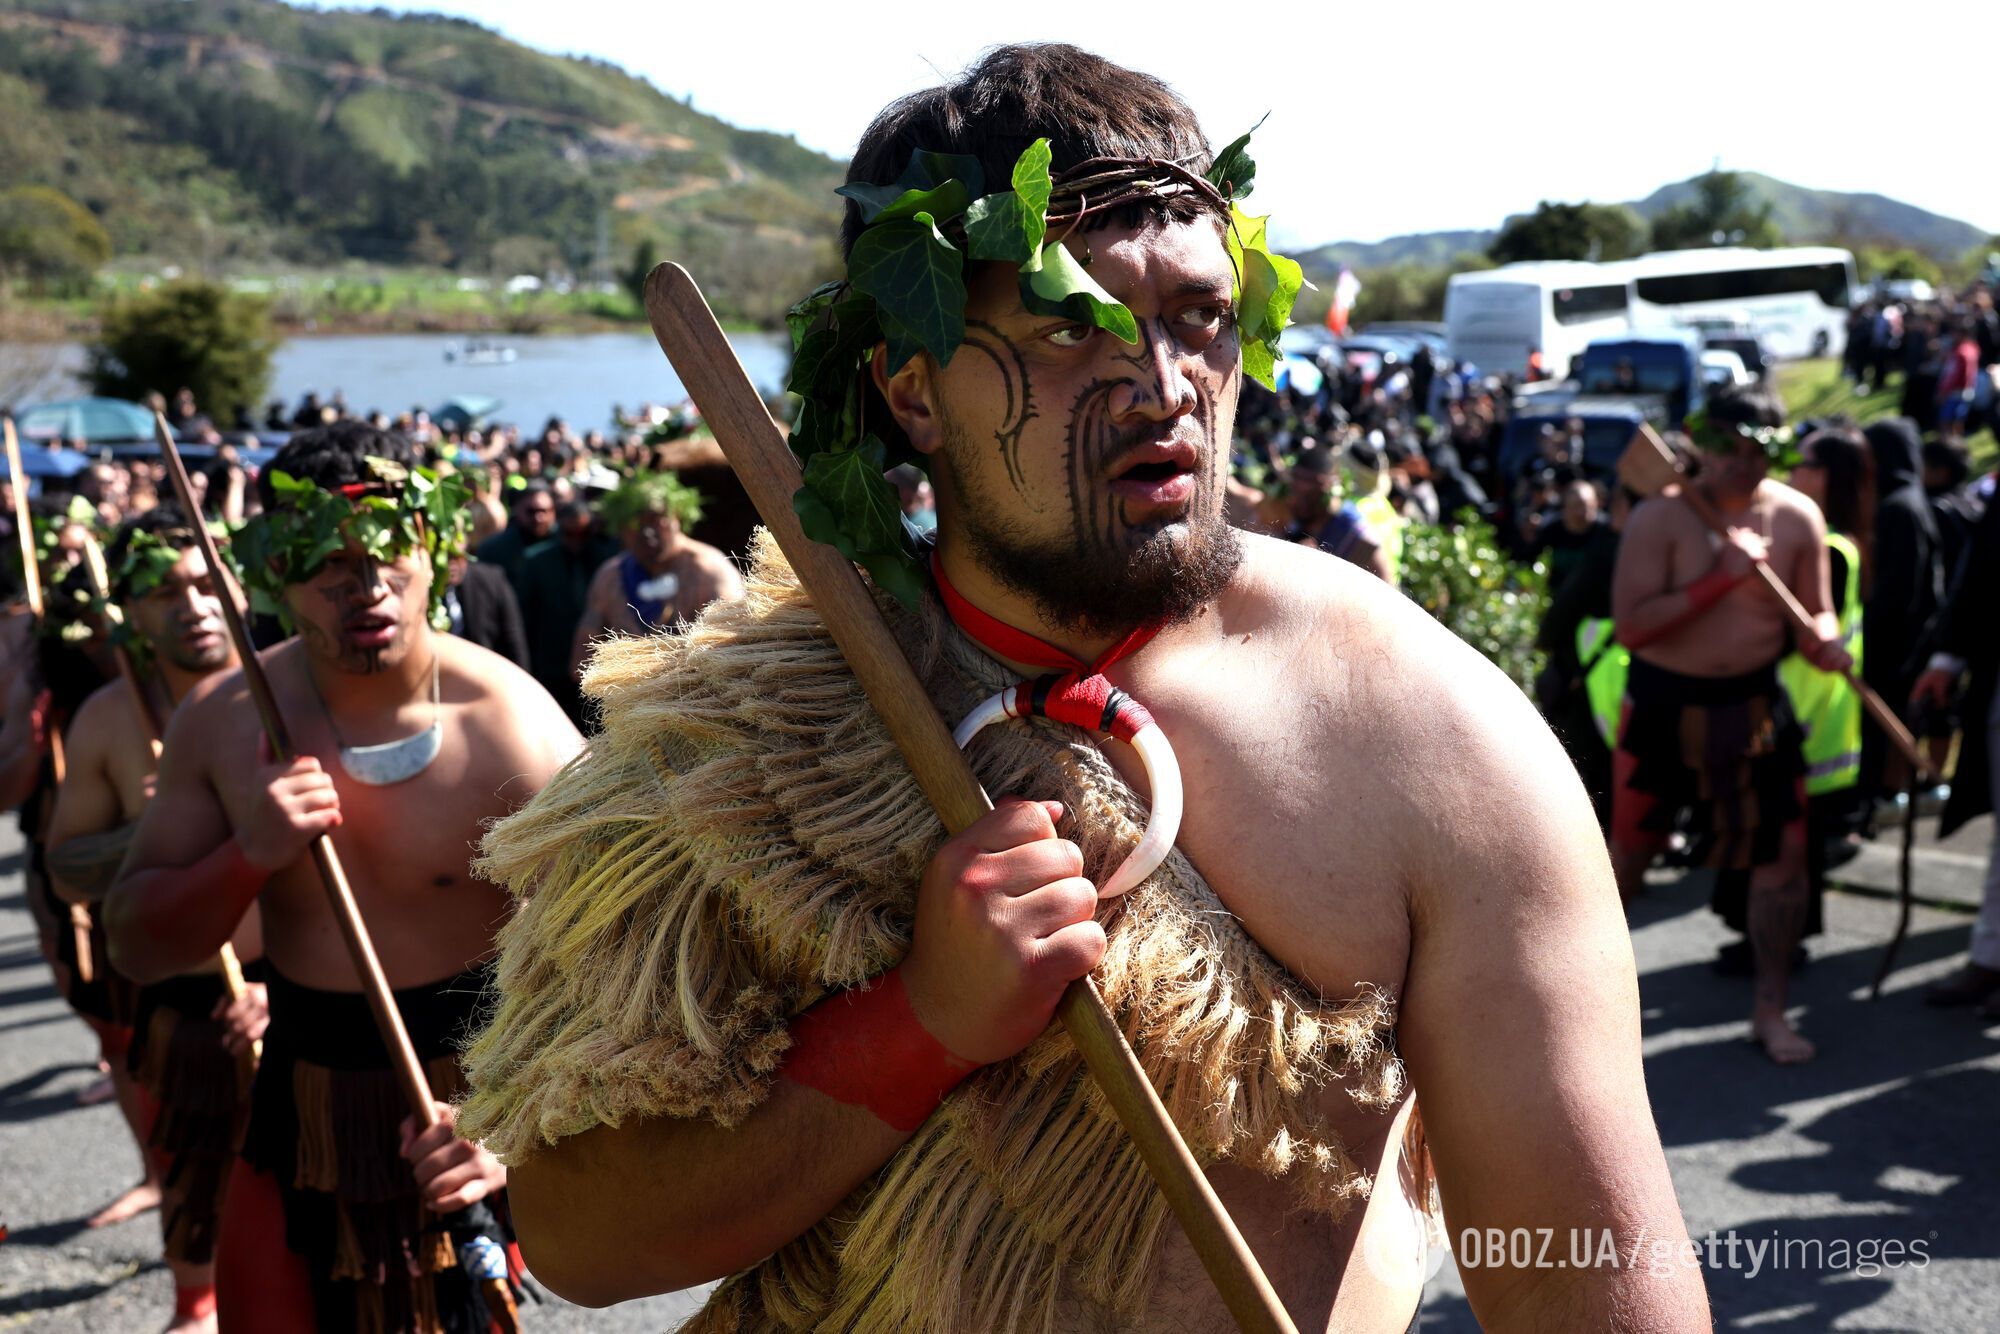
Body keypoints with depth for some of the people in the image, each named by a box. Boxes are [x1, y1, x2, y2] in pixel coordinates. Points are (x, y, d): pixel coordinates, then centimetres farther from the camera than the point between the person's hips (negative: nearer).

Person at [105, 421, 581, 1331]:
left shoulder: (511, 733, -19)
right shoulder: (221, 723, -4)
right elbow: (136, 947, 0)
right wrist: (251, 854, -18)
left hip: (462, 1114, -4)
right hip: (297, 1110, 4)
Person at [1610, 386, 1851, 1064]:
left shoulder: (1797, 518, -3)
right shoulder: (1659, 518, -14)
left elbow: (1814, 612, 5)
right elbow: (1630, 625, -21)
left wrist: (1826, 641, -19)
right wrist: (1721, 577, -26)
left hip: (1754, 704, 3)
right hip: (1664, 704, -3)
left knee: (1784, 852, 1)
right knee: (1628, 852, 9)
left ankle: (1770, 1008, 20)